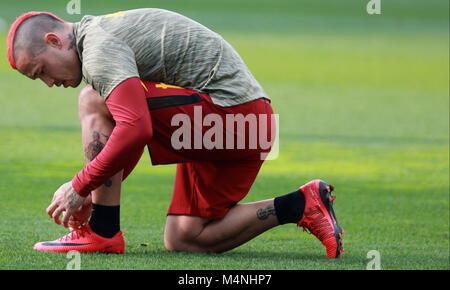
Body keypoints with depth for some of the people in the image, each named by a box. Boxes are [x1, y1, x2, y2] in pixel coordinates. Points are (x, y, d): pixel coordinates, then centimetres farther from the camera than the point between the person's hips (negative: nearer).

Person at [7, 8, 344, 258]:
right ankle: (300, 205, 8)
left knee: (94, 101, -11)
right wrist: (95, 192, 18)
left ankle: (102, 233, -7)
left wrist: (79, 187, -17)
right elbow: (135, 128, 28)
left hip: (229, 108, -11)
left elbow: (135, 130, -27)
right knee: (184, 239, 9)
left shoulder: (98, 48, -13)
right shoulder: (107, 31, 21)